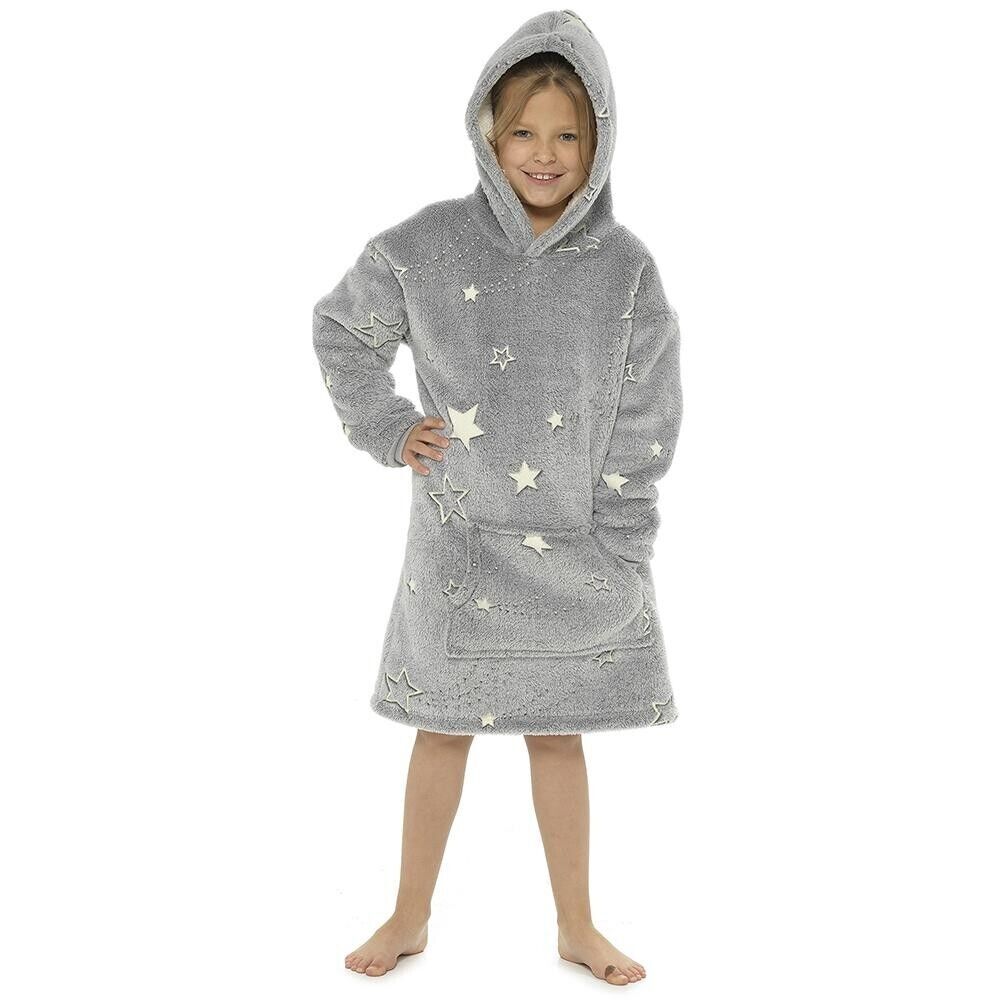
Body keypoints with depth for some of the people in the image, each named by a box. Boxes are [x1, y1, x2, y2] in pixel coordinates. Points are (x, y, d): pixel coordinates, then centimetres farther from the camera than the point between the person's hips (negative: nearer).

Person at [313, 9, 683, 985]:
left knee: (558, 732, 13)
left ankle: (577, 928, 31)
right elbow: (340, 328, 9)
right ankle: (410, 917, 33)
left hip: (574, 550, 0)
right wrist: (386, 431, -1)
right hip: (461, 543, 0)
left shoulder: (625, 267, -6)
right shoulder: (428, 246, -8)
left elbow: (643, 426, -3)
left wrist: (617, 565, -4)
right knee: (444, 727, 13)